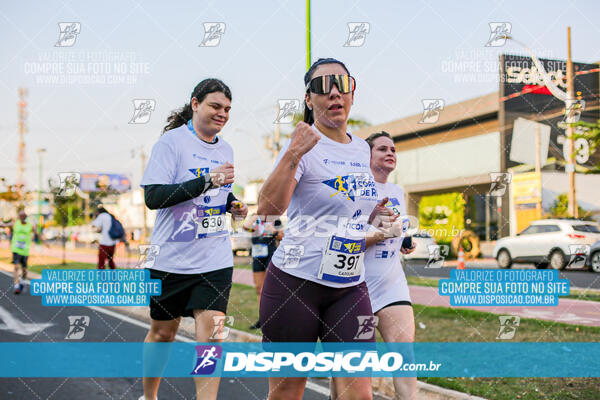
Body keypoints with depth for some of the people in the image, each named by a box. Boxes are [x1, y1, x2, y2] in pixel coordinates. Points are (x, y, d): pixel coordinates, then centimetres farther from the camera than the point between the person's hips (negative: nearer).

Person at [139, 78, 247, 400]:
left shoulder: (225, 150, 10)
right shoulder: (172, 141, -9)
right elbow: (153, 196, -20)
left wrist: (232, 204, 2)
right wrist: (207, 182, -27)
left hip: (216, 260, 4)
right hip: (172, 257, -4)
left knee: (211, 331, -7)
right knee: (163, 332, 11)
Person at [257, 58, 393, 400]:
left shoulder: (362, 149, 11)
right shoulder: (304, 146, -9)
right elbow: (268, 209, -26)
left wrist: (376, 218, 5)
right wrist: (292, 156, -38)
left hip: (350, 287, 5)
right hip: (295, 282, -5)